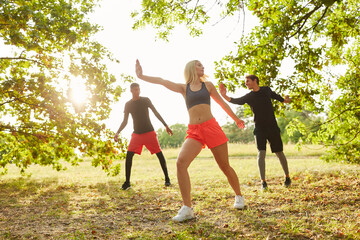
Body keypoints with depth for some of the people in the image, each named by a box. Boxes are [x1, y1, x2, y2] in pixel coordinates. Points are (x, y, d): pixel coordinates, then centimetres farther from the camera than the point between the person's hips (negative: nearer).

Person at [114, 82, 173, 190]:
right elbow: (125, 121, 9)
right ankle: (127, 182, -4)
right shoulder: (128, 104, 6)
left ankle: (167, 178, 7)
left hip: (149, 132, -2)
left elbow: (156, 113, 3)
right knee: (129, 155, -11)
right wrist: (117, 133, -5)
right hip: (137, 133, 2)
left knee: (159, 154, -4)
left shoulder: (145, 100, 1)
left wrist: (166, 126, -2)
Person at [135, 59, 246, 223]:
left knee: (225, 166, 4)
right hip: (193, 132, 0)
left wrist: (236, 119, 30)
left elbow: (222, 103, 22)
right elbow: (162, 81, 1)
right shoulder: (184, 88, 12)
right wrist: (142, 76, -10)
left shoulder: (208, 85, 13)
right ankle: (187, 209, -21)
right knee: (181, 162, -23)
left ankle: (239, 197, 30)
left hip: (212, 128, 0)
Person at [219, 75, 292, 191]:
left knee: (279, 153, 7)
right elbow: (236, 101, -19)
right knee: (261, 153, -14)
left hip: (272, 127, 1)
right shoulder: (248, 96, -2)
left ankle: (287, 177, 26)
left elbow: (275, 95, 24)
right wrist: (225, 96, -37)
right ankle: (263, 181, -7)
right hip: (259, 128, -1)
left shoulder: (266, 90, 3)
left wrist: (284, 100, 42)